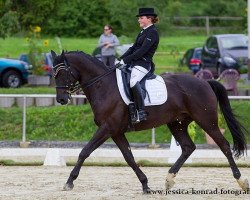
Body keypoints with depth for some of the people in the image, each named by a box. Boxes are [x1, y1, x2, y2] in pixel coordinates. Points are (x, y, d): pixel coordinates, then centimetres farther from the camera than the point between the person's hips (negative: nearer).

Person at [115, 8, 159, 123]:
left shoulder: (152, 32, -10)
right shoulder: (143, 32, 19)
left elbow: (142, 51, -18)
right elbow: (133, 48, 18)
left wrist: (125, 60, -19)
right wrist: (120, 59, 7)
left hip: (143, 64, -11)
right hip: (134, 63, 11)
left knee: (133, 82, -35)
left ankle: (141, 113, -37)